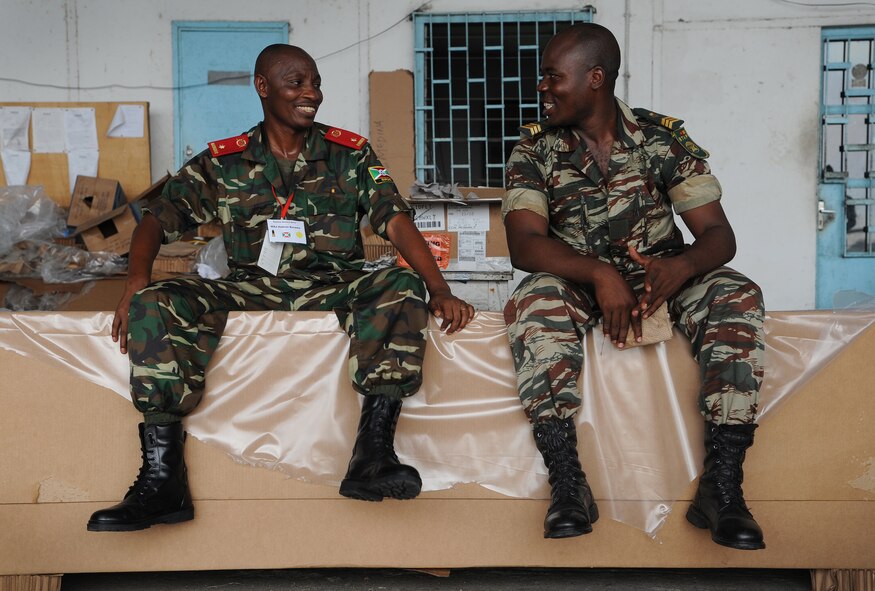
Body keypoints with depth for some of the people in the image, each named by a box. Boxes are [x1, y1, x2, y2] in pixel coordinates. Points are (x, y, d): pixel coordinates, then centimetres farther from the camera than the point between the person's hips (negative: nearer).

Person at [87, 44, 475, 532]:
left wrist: (440, 291, -15)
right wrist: (137, 285, -14)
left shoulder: (351, 153, 10)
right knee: (155, 304, -25)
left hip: (334, 288, 0)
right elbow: (158, 220, 7)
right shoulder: (222, 163, 10)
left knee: (403, 287, -30)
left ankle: (373, 454, -36)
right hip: (249, 288, 1)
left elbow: (397, 222, 0)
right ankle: (163, 478, -29)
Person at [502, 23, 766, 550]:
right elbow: (523, 245, -14)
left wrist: (680, 267, -31)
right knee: (532, 302, -34)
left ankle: (722, 484, -30)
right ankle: (567, 482, -34)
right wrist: (598, 274, -32)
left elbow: (719, 234, -7)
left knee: (737, 296, -28)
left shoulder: (663, 137, -1)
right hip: (577, 284, 0)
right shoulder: (535, 150, -1)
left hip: (660, 279, 1)